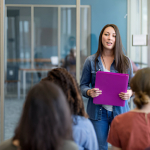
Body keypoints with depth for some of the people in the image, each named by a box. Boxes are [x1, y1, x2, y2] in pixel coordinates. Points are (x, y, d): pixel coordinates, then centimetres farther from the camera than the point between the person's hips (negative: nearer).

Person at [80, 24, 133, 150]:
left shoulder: (125, 61, 4)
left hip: (119, 111, 0)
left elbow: (132, 84, 10)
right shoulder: (91, 61, 3)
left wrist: (130, 93, -12)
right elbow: (83, 85, 6)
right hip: (98, 111, 0)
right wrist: (89, 92, -15)